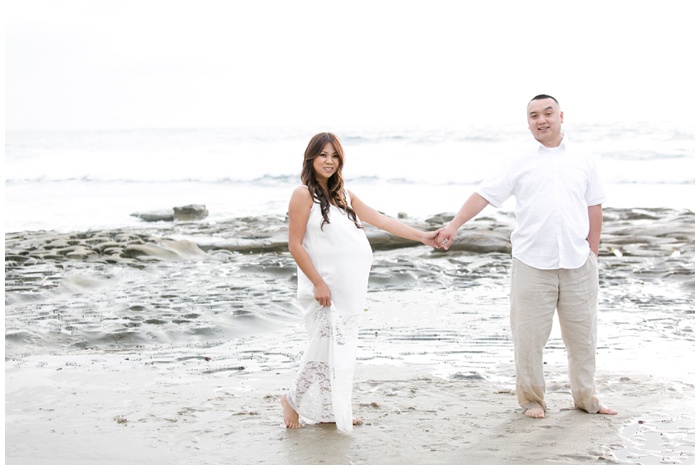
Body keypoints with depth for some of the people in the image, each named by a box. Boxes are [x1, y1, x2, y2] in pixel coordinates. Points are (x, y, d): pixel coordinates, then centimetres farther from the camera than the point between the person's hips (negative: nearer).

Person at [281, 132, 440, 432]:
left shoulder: (344, 195, 14)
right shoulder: (304, 195, -7)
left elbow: (381, 221, 12)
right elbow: (295, 246, -11)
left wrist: (420, 236, 4)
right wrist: (318, 283, -15)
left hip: (349, 291, 7)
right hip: (325, 289, -7)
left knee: (342, 349, 10)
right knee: (326, 349, -6)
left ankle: (331, 411, 20)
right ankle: (293, 401, 14)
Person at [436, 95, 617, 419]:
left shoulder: (582, 160, 10)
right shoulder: (520, 163, 3)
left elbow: (594, 207, 14)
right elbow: (484, 195, -2)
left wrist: (592, 251, 9)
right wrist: (453, 226, -13)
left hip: (578, 264, 2)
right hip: (532, 264, -2)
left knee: (582, 334, 9)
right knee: (529, 335, 2)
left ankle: (586, 398, 24)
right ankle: (532, 399, 16)